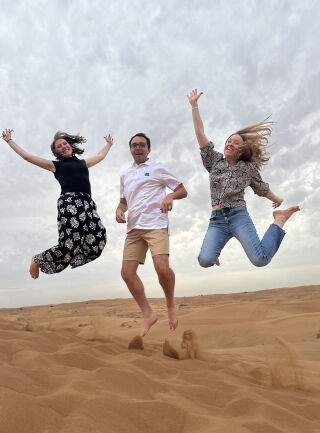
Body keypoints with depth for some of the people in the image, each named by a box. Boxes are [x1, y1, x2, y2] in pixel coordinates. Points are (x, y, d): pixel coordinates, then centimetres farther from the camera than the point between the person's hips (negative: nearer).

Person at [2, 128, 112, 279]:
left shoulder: (83, 163, 28)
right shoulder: (55, 165, 18)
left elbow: (100, 156, 46)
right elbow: (26, 156, 20)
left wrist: (109, 143, 59)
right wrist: (9, 140, 26)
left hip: (87, 204, 5)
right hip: (69, 203, -4)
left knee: (97, 242, -12)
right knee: (68, 244, -15)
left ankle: (71, 256, 16)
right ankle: (38, 260, 14)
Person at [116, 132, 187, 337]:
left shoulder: (158, 168, 6)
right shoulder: (125, 175, 21)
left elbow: (183, 191, 5)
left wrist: (170, 196, -17)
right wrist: (119, 210, 4)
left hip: (156, 225, -5)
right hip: (133, 228, 6)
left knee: (162, 268, -22)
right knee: (127, 272, -2)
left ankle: (171, 305, 8)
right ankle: (148, 314, 13)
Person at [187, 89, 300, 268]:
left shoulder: (248, 168, 10)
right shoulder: (214, 160, 10)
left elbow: (261, 187, 27)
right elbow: (200, 133, 5)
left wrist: (277, 199, 41)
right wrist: (194, 105, 1)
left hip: (239, 216, 0)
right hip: (217, 219, 1)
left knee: (261, 260, -19)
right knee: (205, 261, -23)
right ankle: (212, 249, 16)